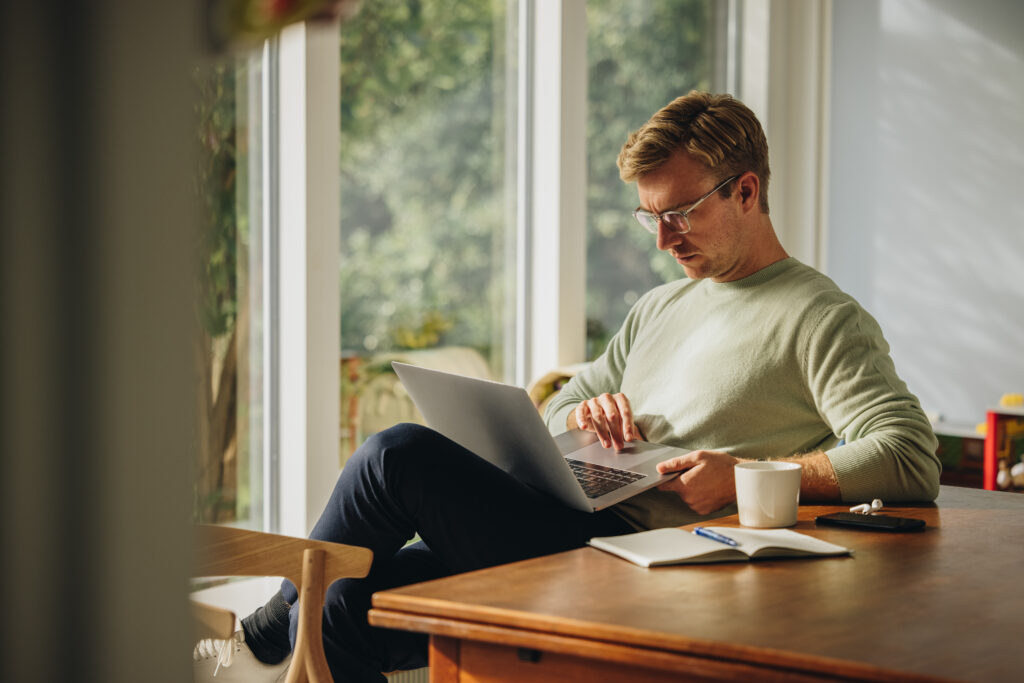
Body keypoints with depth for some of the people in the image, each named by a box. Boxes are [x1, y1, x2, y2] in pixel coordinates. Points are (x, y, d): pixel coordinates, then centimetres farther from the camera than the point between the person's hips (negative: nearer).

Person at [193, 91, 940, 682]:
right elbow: (557, 414, 28)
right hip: (576, 525, 9)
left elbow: (912, 459, -15)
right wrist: (583, 411, 2)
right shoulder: (661, 307, 24)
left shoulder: (822, 319, -2)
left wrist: (750, 476, -19)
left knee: (400, 454, -18)